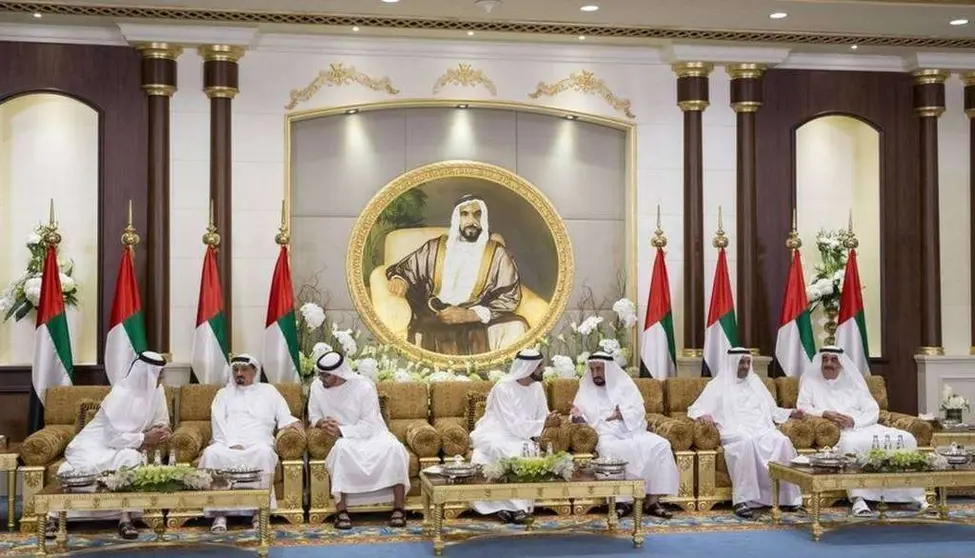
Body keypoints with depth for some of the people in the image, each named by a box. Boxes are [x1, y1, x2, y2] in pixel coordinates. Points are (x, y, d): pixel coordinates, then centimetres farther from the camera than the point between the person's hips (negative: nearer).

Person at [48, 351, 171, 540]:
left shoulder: (156, 391, -4)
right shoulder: (120, 395, -24)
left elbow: (161, 421, 8)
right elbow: (114, 438, -26)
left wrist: (160, 431, -14)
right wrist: (145, 439, -23)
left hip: (126, 446, 4)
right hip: (98, 443, -4)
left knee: (132, 459, -32)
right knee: (85, 467, -33)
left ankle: (125, 518, -29)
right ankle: (53, 517, -16)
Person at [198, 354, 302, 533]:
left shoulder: (268, 391, 23)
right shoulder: (224, 393, 23)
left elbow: (284, 417, 17)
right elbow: (219, 423, 7)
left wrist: (292, 422, -9)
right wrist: (233, 444, -11)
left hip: (258, 445, -1)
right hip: (227, 444, 1)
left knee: (264, 452, -37)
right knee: (211, 453, -34)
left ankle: (259, 510, -32)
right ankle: (219, 513, -33)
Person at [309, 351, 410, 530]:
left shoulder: (364, 386, -15)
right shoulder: (317, 387, -4)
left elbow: (369, 425, -16)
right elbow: (313, 416, 10)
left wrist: (341, 430, -27)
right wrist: (322, 422, -14)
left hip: (372, 434, -1)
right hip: (345, 439, 1)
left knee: (393, 448, -34)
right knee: (342, 448, -37)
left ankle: (398, 509, -28)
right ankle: (342, 511, -34)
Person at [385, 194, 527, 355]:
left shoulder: (498, 254, 5)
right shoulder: (434, 248, 11)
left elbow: (509, 297, -1)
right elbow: (403, 269, 19)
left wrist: (469, 315, -15)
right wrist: (399, 281, -8)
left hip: (479, 322, 0)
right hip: (432, 321, 0)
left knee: (516, 327, -28)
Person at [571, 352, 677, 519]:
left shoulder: (625, 384, 12)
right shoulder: (586, 390, 13)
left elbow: (639, 411, 2)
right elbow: (580, 418, 7)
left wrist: (623, 415, -20)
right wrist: (577, 417, -18)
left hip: (631, 432, 2)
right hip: (606, 435, -2)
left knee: (660, 445, -24)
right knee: (609, 449, -38)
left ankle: (652, 500, -23)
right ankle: (621, 500, -31)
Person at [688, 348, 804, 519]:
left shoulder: (755, 381, 28)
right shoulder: (718, 385, 15)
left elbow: (771, 410, 31)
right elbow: (695, 409, 10)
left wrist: (791, 413, 14)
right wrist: (703, 415, -13)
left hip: (762, 429, 4)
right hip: (735, 432, -4)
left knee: (781, 440, -30)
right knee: (747, 441, -39)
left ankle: (786, 497, -25)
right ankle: (742, 500, -40)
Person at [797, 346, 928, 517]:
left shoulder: (853, 381, 20)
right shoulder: (810, 380, 16)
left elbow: (873, 411, 10)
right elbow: (803, 406, 2)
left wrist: (853, 421, -11)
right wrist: (825, 413, -16)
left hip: (863, 426, 4)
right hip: (836, 432, -4)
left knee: (906, 438, -17)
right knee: (850, 443, -41)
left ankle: (914, 495, -13)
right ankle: (858, 499, -43)